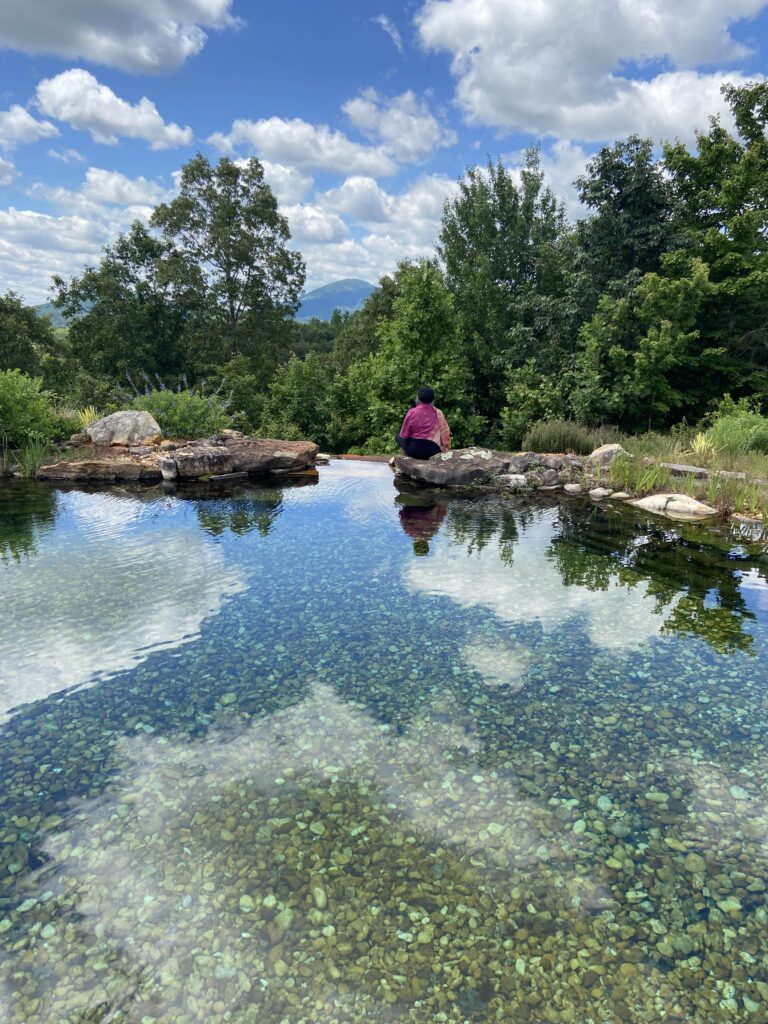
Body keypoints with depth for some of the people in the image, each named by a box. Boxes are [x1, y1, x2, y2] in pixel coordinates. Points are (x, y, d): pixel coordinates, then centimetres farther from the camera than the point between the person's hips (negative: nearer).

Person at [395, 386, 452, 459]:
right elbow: (445, 433, 0)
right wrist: (444, 449, 15)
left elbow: (404, 434, -1)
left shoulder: (412, 412, -8)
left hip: (413, 450, -1)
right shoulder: (438, 413, -3)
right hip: (432, 451, 2)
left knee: (398, 437, 27)